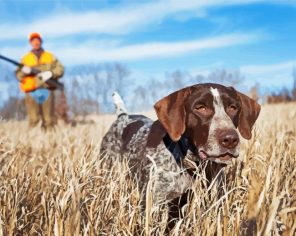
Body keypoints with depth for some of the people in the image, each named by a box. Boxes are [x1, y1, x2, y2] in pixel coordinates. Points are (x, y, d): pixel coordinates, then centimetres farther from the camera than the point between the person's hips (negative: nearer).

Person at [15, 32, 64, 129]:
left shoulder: (50, 57, 17)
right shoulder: (25, 58, 16)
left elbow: (60, 69, 7)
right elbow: (18, 75, 11)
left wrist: (50, 73, -11)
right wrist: (24, 71, -11)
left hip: (47, 91, 1)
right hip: (32, 92, -1)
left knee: (49, 120, 0)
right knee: (34, 120, -9)